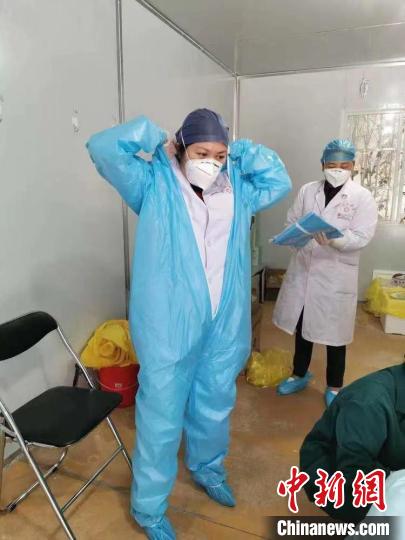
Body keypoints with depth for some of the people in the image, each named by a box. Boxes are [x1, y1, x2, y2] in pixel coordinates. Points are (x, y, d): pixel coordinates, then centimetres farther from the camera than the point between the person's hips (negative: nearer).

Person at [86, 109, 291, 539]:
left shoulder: (237, 190, 7)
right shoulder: (155, 185, -6)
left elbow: (280, 182, 12)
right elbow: (104, 148, -14)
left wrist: (241, 151, 4)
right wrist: (154, 137, -6)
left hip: (223, 326, 5)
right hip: (170, 328, -5)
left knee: (215, 407, 24)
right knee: (161, 418, 8)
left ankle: (207, 468, 54)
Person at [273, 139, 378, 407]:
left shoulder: (363, 197, -5)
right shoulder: (307, 190, 6)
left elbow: (362, 236, -14)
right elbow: (292, 221, 7)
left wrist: (333, 241, -31)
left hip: (337, 274, -3)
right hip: (303, 268, 4)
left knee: (334, 332, 8)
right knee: (301, 324, 16)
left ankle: (334, 386, 30)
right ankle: (300, 374, 38)